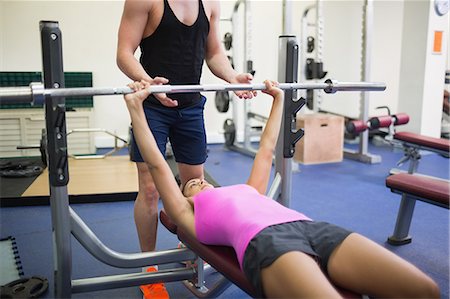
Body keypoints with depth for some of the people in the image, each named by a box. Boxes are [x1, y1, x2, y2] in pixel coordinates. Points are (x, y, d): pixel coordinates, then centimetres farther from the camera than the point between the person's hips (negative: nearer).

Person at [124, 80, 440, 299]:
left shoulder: (249, 190, 38)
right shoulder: (191, 214, 26)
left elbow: (267, 149, 46)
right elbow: (157, 165, 24)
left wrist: (278, 98, 52)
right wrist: (136, 107, 25)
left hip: (310, 227, 6)